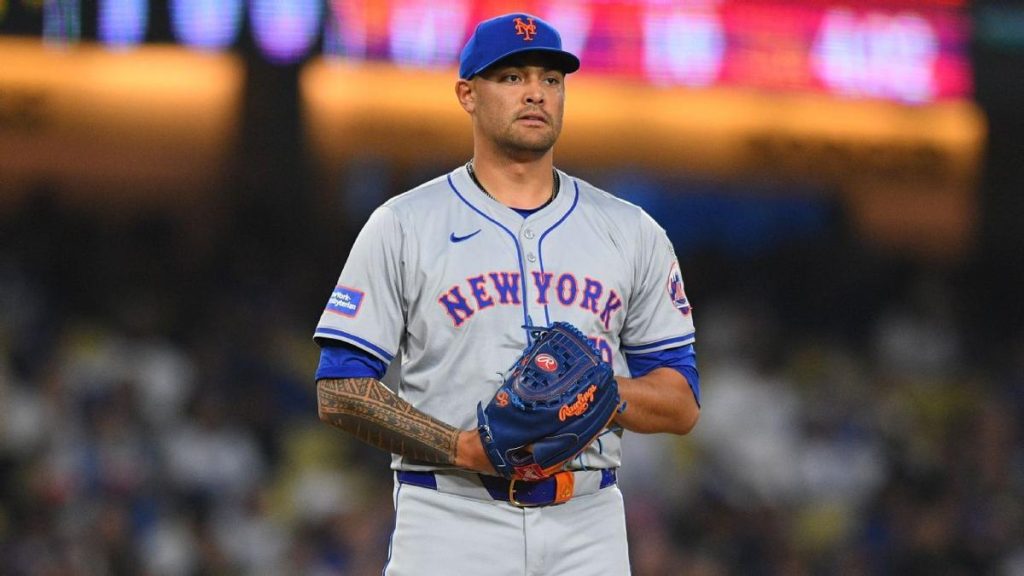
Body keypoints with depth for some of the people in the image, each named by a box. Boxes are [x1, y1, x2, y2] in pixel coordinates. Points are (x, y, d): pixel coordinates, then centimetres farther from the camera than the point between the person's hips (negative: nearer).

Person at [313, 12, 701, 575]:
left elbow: (681, 405, 11)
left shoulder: (633, 233, 13)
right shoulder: (401, 226, 5)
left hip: (587, 527, 3)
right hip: (452, 527, -3)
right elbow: (340, 391, -1)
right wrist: (461, 446, -14)